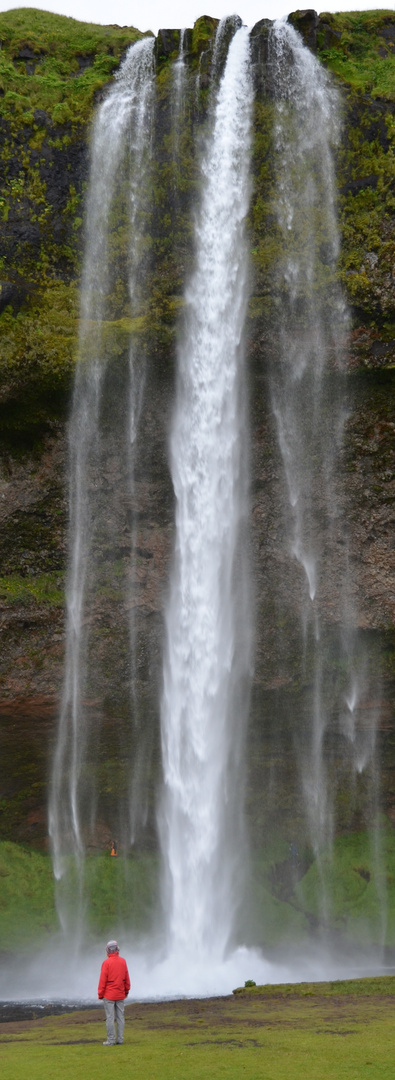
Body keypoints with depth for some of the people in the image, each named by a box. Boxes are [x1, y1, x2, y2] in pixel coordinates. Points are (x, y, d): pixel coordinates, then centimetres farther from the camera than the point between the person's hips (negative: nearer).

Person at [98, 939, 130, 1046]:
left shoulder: (106, 962, -13)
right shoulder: (123, 961, 1)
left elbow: (103, 980, -11)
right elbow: (126, 978, 7)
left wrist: (100, 994, -3)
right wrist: (126, 991, 18)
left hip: (109, 995, -5)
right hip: (120, 994, 5)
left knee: (110, 1017, -1)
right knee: (120, 1017, 8)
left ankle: (111, 1040, 0)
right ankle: (120, 1039, 9)